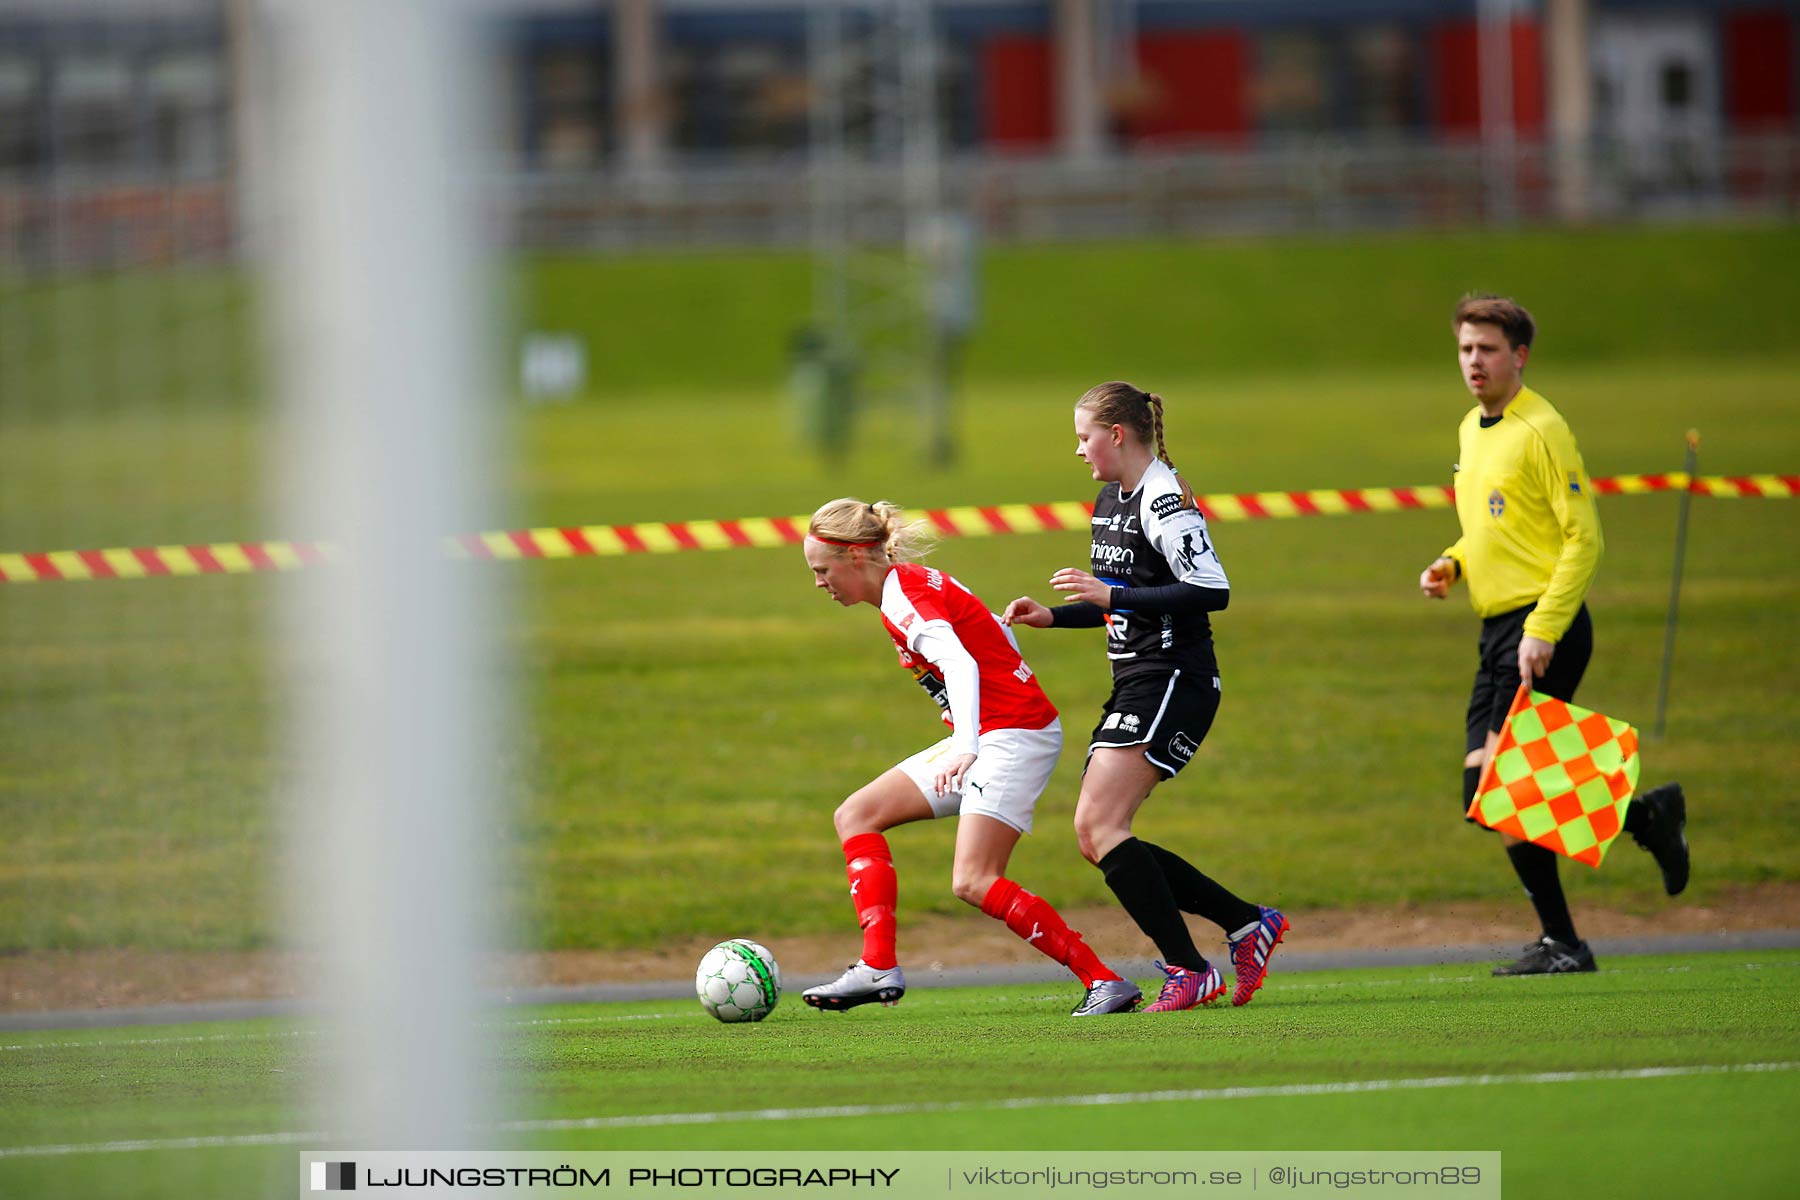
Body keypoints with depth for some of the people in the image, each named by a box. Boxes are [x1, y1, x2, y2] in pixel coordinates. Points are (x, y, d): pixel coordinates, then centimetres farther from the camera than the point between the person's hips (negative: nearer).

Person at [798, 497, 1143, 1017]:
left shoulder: (903, 595, -15)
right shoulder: (915, 585, 13)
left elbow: (961, 665, -31)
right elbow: (995, 634, 24)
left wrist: (966, 749, -46)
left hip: (1013, 734, -10)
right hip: (985, 736, 10)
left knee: (973, 882, -19)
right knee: (856, 816, 5)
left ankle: (1105, 982, -16)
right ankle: (879, 967, -5)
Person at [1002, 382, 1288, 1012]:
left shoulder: (1164, 500, -13)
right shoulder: (1111, 499, 17)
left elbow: (1212, 591, -23)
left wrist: (1112, 594, -22)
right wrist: (1051, 616, 14)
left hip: (1173, 683, -10)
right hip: (1136, 686, 10)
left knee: (1100, 824, -18)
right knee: (1095, 837, 6)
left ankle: (1189, 971, -15)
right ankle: (1248, 923, 12)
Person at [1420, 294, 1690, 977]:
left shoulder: (1541, 430, -11)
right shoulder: (1471, 431, 16)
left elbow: (1584, 538, -14)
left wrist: (1543, 629, -21)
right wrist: (1451, 565, 8)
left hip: (1544, 629, -9)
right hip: (1497, 630, 9)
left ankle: (1561, 943, -1)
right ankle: (1646, 817, 17)